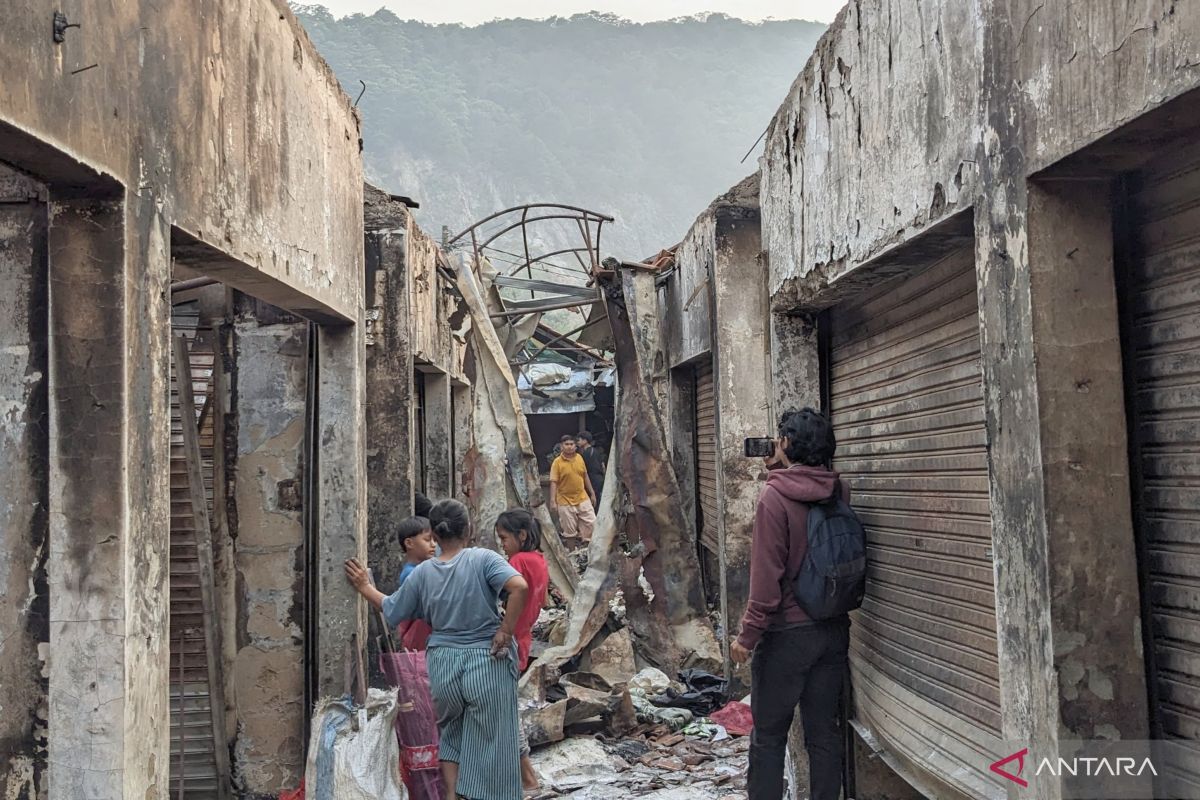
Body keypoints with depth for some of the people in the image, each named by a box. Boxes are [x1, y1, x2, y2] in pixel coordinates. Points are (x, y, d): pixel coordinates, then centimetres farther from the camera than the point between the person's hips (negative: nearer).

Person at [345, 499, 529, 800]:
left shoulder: (422, 573, 1)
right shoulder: (483, 559, -10)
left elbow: (392, 611, 12)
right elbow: (520, 587, -25)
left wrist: (365, 587, 26)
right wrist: (506, 632, -17)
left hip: (444, 665, 4)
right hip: (487, 663, -3)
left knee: (452, 734, 26)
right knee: (489, 743, 9)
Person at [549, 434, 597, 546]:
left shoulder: (579, 458, 3)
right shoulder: (557, 462, -10)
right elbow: (553, 482, -12)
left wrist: (592, 493, 14)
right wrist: (553, 501, -19)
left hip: (583, 498, 4)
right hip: (566, 501, -4)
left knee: (591, 522, 3)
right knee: (570, 531, 2)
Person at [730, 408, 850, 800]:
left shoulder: (774, 497, -16)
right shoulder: (838, 492, 1)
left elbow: (767, 574, -18)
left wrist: (748, 634, -11)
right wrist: (782, 473, 10)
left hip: (786, 633, -5)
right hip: (834, 629, 6)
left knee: (768, 735, 6)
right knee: (824, 733, 12)